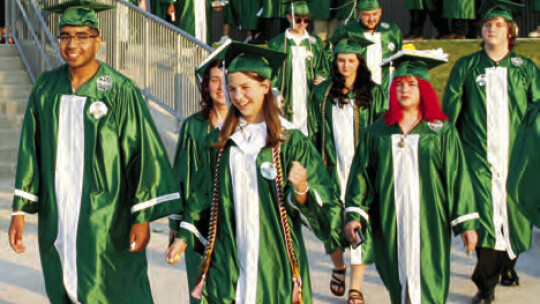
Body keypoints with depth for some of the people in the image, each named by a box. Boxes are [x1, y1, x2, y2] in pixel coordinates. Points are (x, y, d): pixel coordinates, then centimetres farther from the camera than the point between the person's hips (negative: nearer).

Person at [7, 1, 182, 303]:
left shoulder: (121, 91, -10)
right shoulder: (46, 88, 4)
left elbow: (143, 153, -9)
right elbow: (30, 151, 8)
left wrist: (143, 217, -11)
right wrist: (20, 210, 6)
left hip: (106, 223, -4)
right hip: (56, 219, 4)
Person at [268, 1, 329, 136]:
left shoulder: (315, 42, 13)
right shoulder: (277, 43, 6)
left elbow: (323, 69, 19)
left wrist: (321, 77, -3)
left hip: (309, 101, 2)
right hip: (286, 104, -2)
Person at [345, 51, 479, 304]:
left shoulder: (441, 131, 2)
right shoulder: (378, 131, 7)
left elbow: (457, 176, 1)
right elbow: (361, 174, 6)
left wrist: (466, 223, -2)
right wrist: (354, 214, -3)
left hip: (428, 221, -2)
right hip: (391, 223, 2)